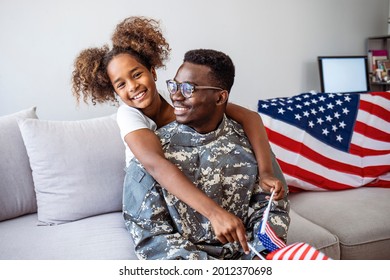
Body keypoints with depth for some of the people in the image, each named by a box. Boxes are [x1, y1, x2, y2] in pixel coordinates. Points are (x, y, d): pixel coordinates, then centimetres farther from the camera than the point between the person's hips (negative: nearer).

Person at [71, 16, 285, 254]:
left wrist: (266, 172, -39)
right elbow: (155, 164, -41)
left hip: (194, 193, 2)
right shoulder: (129, 114, -22)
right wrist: (214, 212, -54)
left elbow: (249, 117, -23)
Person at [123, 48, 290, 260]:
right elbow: (147, 231, -7)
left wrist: (266, 252, -15)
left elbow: (271, 207, 5)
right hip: (186, 258, -1)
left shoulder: (248, 142, -1)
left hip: (246, 252, 2)